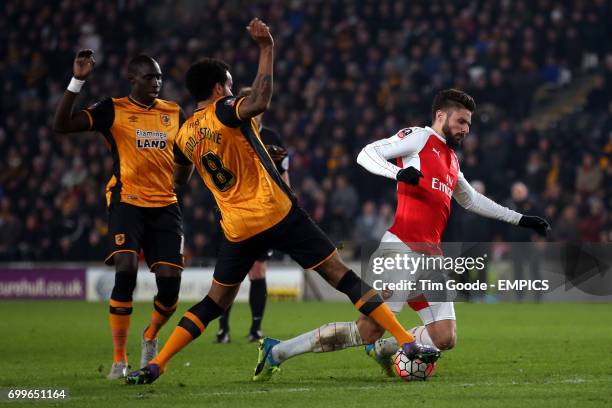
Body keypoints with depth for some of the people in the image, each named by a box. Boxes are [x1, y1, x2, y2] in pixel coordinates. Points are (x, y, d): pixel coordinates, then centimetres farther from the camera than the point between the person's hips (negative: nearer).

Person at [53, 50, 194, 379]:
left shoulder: (174, 113, 12)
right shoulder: (113, 110, -2)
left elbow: (183, 172, 24)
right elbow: (61, 125, -15)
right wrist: (77, 81, -20)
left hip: (165, 205, 4)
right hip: (127, 202, -4)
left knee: (170, 283, -5)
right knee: (125, 272, -21)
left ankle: (151, 336, 29)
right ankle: (119, 359, -10)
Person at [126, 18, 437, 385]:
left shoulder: (185, 136, 11)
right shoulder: (224, 111, -8)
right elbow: (259, 103, -31)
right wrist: (267, 49, -24)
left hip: (238, 228, 5)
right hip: (277, 214, -5)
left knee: (214, 303, 17)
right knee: (342, 276, -3)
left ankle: (155, 365, 7)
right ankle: (407, 342, -8)